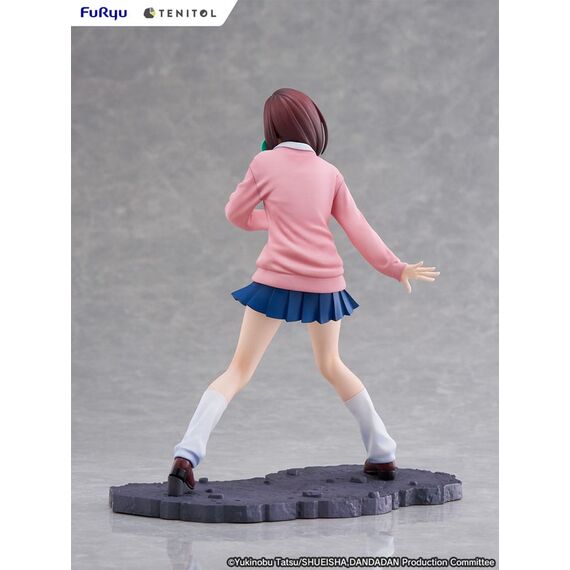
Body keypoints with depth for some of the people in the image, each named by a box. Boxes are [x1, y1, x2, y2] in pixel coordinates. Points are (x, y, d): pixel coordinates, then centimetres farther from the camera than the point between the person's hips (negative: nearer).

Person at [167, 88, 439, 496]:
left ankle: (187, 455, -15)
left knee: (240, 369, 1)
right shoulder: (329, 173, 7)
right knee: (331, 364, 24)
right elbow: (358, 228, 5)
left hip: (277, 280, -3)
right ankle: (382, 455, 27)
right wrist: (396, 268, 12)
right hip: (325, 282, 3)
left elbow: (236, 214, 9)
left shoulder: (265, 163, 0)